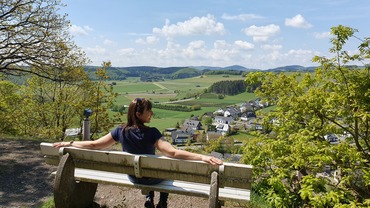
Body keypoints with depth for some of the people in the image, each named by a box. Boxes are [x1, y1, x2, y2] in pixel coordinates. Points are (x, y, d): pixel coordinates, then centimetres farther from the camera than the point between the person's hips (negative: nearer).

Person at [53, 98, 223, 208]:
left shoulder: (120, 131, -19)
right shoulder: (151, 133, -33)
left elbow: (94, 145, -14)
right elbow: (172, 153, -43)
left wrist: (68, 143, 0)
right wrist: (202, 157, -46)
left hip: (134, 177, 4)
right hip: (152, 178, -4)